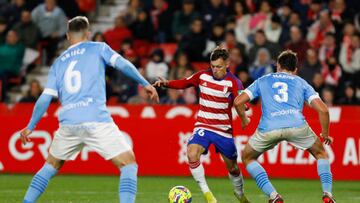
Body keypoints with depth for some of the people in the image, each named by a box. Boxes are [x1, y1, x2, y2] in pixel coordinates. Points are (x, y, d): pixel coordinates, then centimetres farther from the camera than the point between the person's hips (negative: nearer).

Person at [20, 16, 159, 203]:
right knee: (129, 165, 1)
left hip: (67, 123, 4)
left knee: (50, 166, 24)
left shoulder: (58, 63, 20)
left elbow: (45, 98, 15)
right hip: (97, 121, -4)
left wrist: (30, 127, 22)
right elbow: (122, 64, -3)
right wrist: (145, 84, 3)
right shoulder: (98, 48, 12)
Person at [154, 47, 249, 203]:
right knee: (192, 154, -27)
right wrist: (166, 83, -8)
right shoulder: (203, 76, -2)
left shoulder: (233, 82, -11)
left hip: (224, 130, -1)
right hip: (203, 127, 1)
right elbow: (183, 83, 10)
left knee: (233, 168, 9)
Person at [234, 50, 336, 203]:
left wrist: (244, 120, 38)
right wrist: (325, 134, 29)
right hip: (297, 126, 1)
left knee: (247, 158, 24)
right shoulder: (301, 83, 26)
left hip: (268, 128, 0)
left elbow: (238, 101, 19)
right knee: (321, 154, 26)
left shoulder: (263, 81, 27)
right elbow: (323, 110, 15)